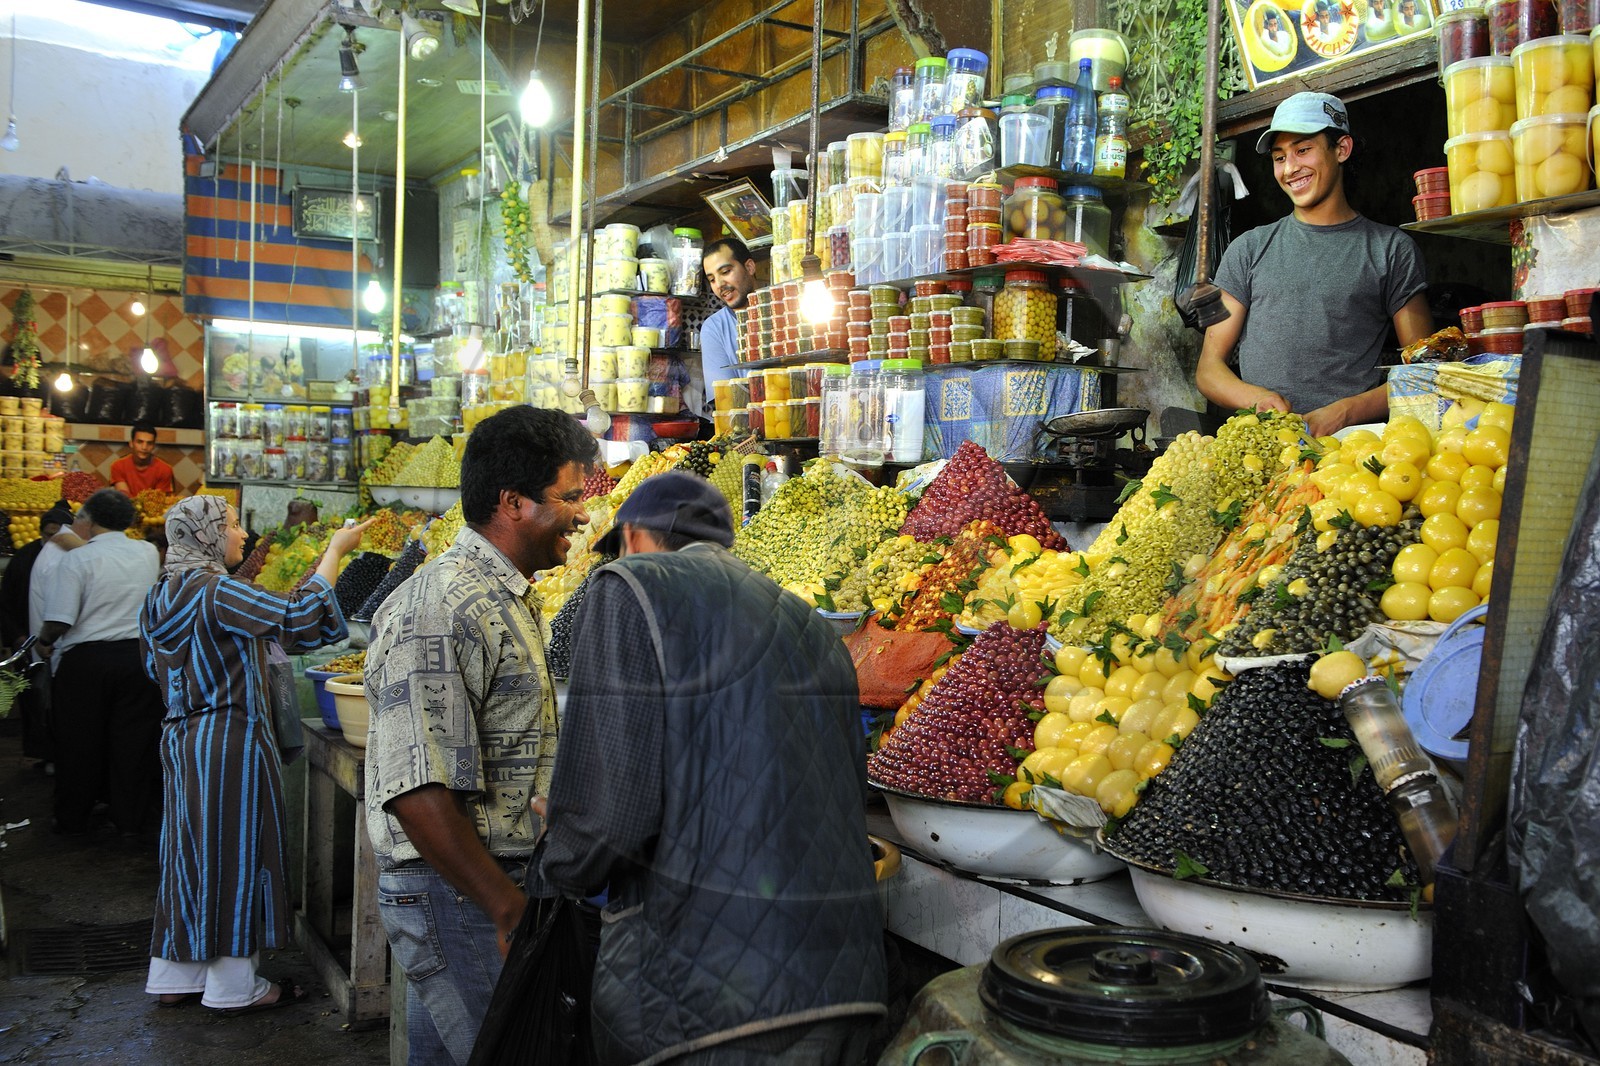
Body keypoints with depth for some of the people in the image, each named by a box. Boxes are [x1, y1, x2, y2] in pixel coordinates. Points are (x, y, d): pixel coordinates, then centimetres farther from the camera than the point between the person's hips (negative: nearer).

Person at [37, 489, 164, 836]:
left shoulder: (77, 560, -14)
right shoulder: (149, 554, 0)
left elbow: (59, 622, -17)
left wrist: (45, 642, 2)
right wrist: (83, 541, 28)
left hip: (84, 661, -3)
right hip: (137, 656, 3)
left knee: (79, 743, 11)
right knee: (133, 740, 10)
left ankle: (73, 819, 25)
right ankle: (131, 817, 18)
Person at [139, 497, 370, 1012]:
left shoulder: (162, 596, 10)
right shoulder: (219, 593, -19)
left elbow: (157, 668, 19)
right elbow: (298, 616, -25)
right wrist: (336, 550, -18)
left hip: (182, 738, 9)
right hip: (229, 742, -9)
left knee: (190, 852, 16)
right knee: (234, 854, 1)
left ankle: (175, 976, 27)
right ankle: (234, 986, 12)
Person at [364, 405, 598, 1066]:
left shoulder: (508, 599, 12)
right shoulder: (443, 610, -21)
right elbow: (419, 792, -26)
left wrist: (523, 891, 17)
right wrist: (510, 910, -22)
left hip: (501, 881, 9)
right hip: (458, 895, -9)